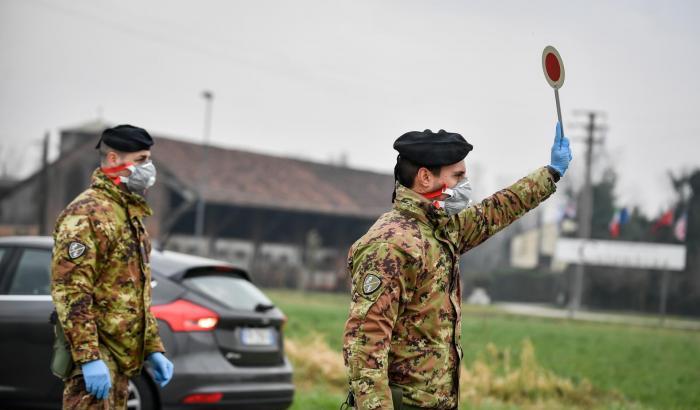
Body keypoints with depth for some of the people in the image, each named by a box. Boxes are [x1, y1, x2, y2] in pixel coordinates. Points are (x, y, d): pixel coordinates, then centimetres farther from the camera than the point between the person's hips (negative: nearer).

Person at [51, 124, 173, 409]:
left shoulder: (130, 215, 19)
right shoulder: (86, 213, -12)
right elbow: (70, 291, -20)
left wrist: (153, 349, 20)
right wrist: (89, 358, -26)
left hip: (122, 356, 10)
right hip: (95, 353, -10)